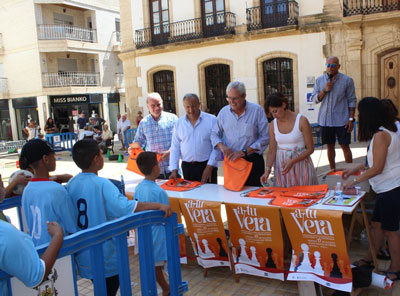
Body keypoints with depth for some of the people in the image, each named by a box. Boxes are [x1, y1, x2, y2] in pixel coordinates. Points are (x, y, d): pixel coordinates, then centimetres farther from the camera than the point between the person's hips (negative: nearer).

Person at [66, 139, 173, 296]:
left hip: (82, 255, 6)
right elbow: (126, 206, -34)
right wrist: (159, 205, -34)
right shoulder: (102, 184, -22)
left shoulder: (70, 184, -2)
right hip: (106, 258, -6)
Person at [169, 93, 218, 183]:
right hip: (187, 167, 3)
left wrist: (210, 167, -11)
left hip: (207, 166, -2)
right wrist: (174, 169, 0)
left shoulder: (212, 120, -3)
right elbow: (175, 147, 8)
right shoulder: (179, 123, 8)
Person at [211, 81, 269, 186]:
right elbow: (214, 134, 13)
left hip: (252, 161, -3)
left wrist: (244, 152, -14)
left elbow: (265, 138, -7)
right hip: (231, 160, 3)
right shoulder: (224, 112, 7)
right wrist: (222, 146, -8)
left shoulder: (257, 110, -4)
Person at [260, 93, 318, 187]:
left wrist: (292, 161, -20)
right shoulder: (273, 125, 1)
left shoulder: (301, 121, -10)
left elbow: (310, 149, -8)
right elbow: (272, 150, 3)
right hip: (281, 166, 3)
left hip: (300, 162, -3)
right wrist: (267, 170, -11)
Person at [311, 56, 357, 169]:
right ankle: (333, 171, 22)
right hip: (325, 119, 3)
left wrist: (351, 119, -7)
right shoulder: (319, 80, 6)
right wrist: (324, 90, -13)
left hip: (341, 120, -3)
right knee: (330, 146, 11)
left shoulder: (347, 80, -3)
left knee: (345, 146, 1)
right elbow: (315, 99, 4)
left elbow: (352, 101, -2)